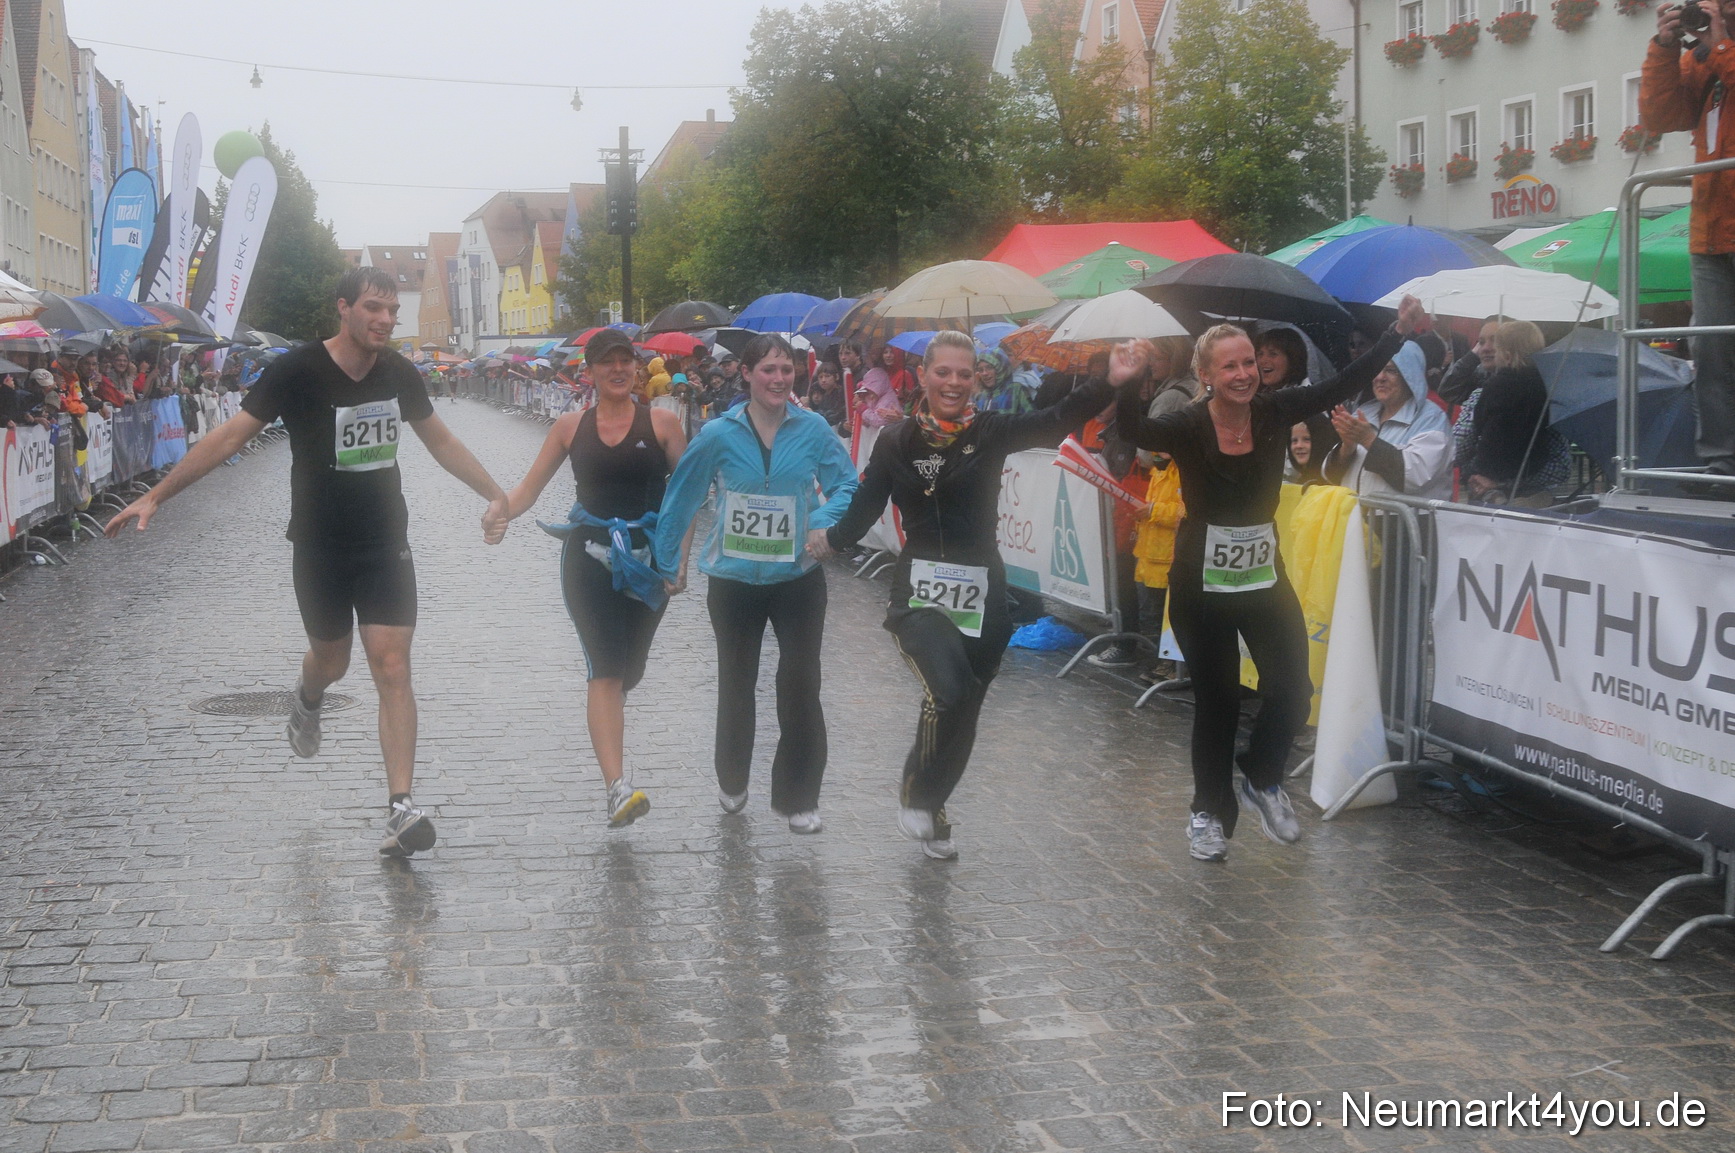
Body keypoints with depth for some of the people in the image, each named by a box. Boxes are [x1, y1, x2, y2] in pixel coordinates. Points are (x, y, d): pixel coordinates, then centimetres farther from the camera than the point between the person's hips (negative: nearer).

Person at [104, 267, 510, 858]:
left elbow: (441, 441, 14)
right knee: (331, 660, 16)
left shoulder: (399, 373, -2)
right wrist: (155, 495, -17)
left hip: (386, 544, 2)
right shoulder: (299, 370, -14)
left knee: (392, 669, -8)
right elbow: (231, 434, -14)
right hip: (320, 546, -2)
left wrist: (496, 495, 19)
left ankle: (401, 808, -9)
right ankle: (307, 701, 55)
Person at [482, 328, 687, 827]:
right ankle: (617, 786, -24)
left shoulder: (661, 422, 1)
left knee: (629, 670, 11)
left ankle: (606, 723, 45)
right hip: (589, 557, -1)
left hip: (647, 560, 1)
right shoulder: (571, 426, 5)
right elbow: (531, 485, 7)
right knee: (605, 669, -15)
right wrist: (501, 513, -13)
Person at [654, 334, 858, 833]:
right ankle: (732, 782, 37)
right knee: (736, 683, 16)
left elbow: (847, 486, 0)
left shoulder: (813, 429, -6)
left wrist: (825, 525, -19)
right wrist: (668, 561, 7)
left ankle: (798, 797, 12)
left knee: (800, 686, -3)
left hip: (799, 578, 0)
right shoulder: (720, 434, -8)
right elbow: (682, 498, 1)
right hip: (734, 580, 1)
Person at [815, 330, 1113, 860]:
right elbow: (863, 512, 1)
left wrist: (1110, 382, -27)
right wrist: (830, 539, -14)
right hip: (920, 592, -2)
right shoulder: (896, 443, 2)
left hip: (981, 594, 2)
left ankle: (929, 811, 36)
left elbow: (1060, 419, -14)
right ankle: (915, 796, 0)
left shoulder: (991, 432, -1)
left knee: (962, 711, 11)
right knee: (949, 691, -25)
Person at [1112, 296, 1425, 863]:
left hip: (1265, 576, 3)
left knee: (1292, 689, 0)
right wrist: (1124, 389, -54)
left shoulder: (1274, 412, -7)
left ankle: (1261, 779, 28)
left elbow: (1345, 385, -6)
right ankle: (1209, 811, 25)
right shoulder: (1188, 426, -17)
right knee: (1217, 701, 6)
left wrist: (1399, 332, -11)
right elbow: (1139, 433, -36)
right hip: (1202, 583, -3)